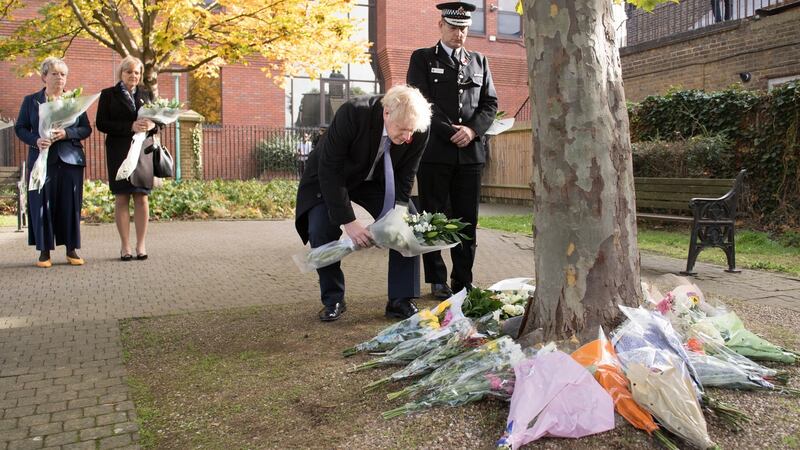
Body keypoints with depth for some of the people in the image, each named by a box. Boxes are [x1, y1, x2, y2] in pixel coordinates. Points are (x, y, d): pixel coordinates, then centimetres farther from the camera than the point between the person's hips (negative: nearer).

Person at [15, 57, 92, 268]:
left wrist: (66, 133, -12)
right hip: (42, 160, -1)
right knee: (42, 205, -1)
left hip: (70, 160, 1)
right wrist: (36, 140, -13)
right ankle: (44, 251, 6)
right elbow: (20, 128, 7)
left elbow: (86, 129, 6)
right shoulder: (30, 101, 9)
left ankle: (71, 250, 9)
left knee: (71, 204, 1)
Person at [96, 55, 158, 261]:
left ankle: (141, 245, 4)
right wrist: (130, 127, -16)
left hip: (143, 150, 2)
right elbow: (101, 123, -4)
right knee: (122, 198, -1)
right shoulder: (108, 94, 6)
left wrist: (152, 125, -11)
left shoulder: (146, 94, 15)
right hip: (119, 151, -2)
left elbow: (158, 120, 14)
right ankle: (125, 246, 5)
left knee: (142, 197, -1)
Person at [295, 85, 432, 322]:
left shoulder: (418, 130, -25)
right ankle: (333, 300, 3)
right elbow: (329, 171, -31)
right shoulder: (352, 113, -36)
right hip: (330, 178, -3)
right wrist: (348, 222, -34)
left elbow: (404, 177, -12)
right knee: (321, 232, -20)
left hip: (376, 180, 3)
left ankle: (401, 302, -1)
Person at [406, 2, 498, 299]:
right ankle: (437, 281, 10)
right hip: (434, 151, -3)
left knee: (467, 219, 3)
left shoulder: (479, 61, 19)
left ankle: (463, 282, 11)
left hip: (470, 152, 3)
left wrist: (472, 129, -7)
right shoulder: (422, 59, 8)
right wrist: (450, 132, -13)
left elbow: (490, 103, 12)